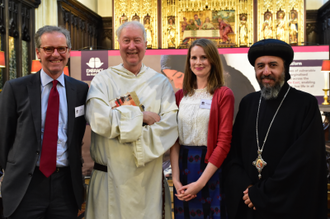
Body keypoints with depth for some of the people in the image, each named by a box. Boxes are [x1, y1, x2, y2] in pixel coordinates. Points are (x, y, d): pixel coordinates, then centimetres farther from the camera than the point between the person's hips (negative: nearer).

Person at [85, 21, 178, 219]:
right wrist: (141, 116, -11)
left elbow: (170, 125, -7)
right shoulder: (103, 80, 2)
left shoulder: (160, 82, 5)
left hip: (150, 178, 1)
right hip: (110, 178, -1)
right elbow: (98, 119, -14)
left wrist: (138, 144, -17)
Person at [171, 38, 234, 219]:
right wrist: (175, 178, -7)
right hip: (183, 166, 4)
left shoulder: (223, 94, -5)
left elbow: (224, 142, -10)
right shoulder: (180, 95, 8)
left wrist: (201, 182, -14)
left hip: (210, 167, -3)